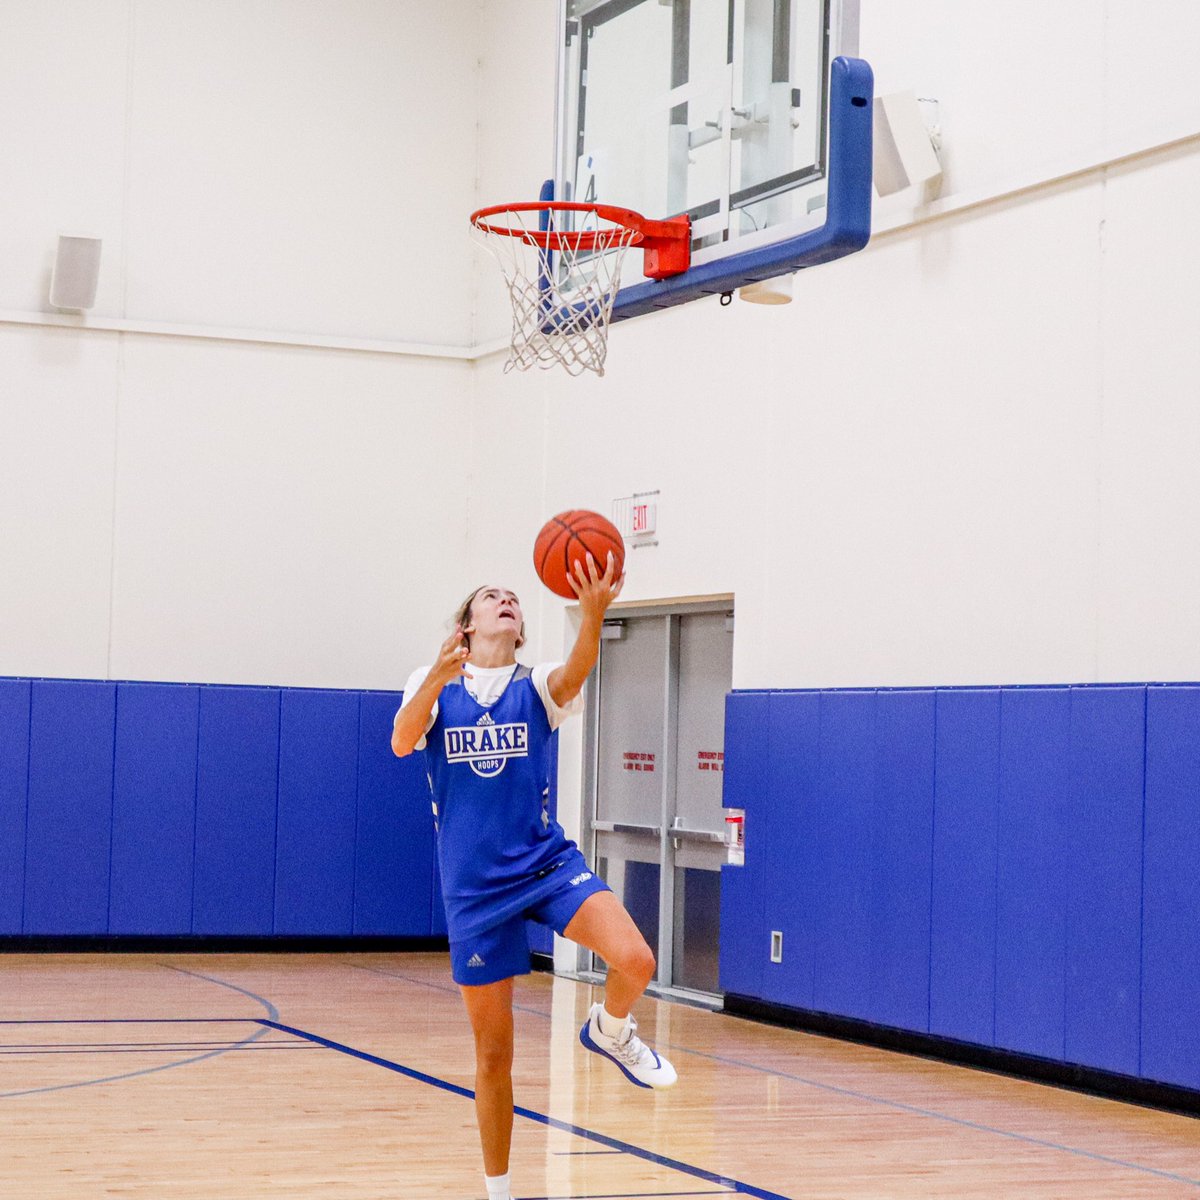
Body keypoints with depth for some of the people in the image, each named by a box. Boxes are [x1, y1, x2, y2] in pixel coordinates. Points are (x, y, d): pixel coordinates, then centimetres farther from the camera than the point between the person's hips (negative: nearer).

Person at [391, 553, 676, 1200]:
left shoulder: (536, 686, 3)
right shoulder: (433, 684, 3)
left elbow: (577, 671, -21)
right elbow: (402, 743, -17)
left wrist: (592, 614, -43)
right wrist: (438, 677, -36)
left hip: (547, 864, 0)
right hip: (473, 887, 0)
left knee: (634, 961, -26)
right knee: (492, 1050, 5)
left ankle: (609, 1030, 9)